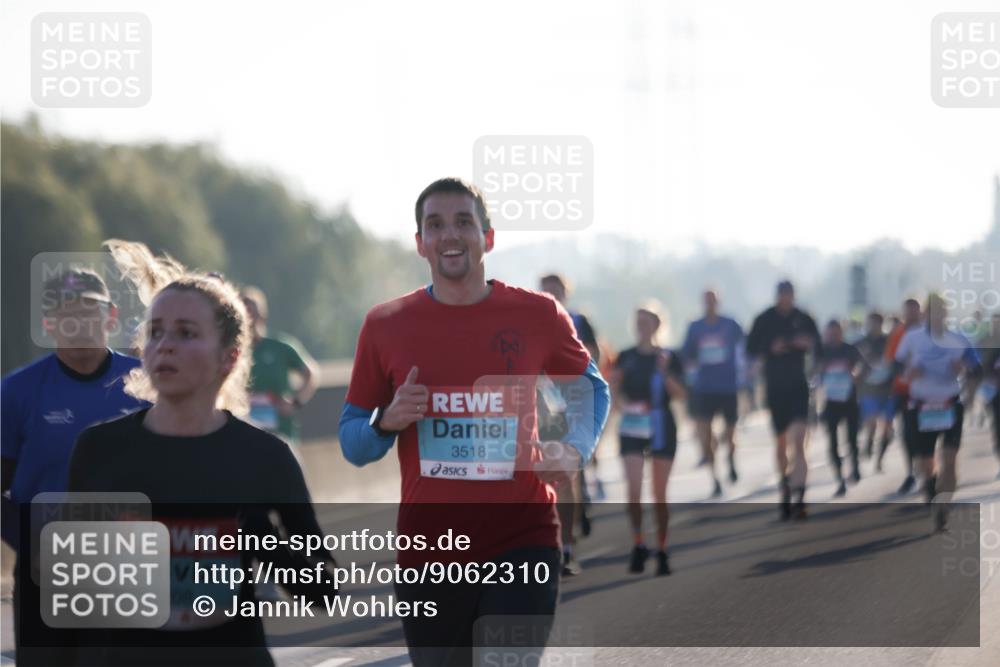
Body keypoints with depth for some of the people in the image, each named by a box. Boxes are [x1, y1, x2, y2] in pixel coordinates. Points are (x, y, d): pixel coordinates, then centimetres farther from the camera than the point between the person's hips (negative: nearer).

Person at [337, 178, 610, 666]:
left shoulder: (538, 315, 1)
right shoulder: (386, 325, 2)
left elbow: (590, 387, 19)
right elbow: (352, 443, 10)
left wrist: (575, 447, -1)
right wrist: (386, 422, -13)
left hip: (522, 541, -2)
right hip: (428, 554, 2)